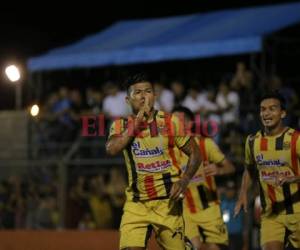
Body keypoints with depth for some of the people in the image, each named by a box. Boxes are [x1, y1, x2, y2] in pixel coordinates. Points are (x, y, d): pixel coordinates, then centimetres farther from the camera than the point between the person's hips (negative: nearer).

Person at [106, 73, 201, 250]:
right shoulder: (121, 126, 3)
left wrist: (184, 181, -14)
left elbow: (195, 154, 2)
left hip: (167, 202, -1)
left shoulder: (170, 122, -2)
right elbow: (111, 149, -17)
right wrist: (137, 123, -17)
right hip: (136, 203, 1)